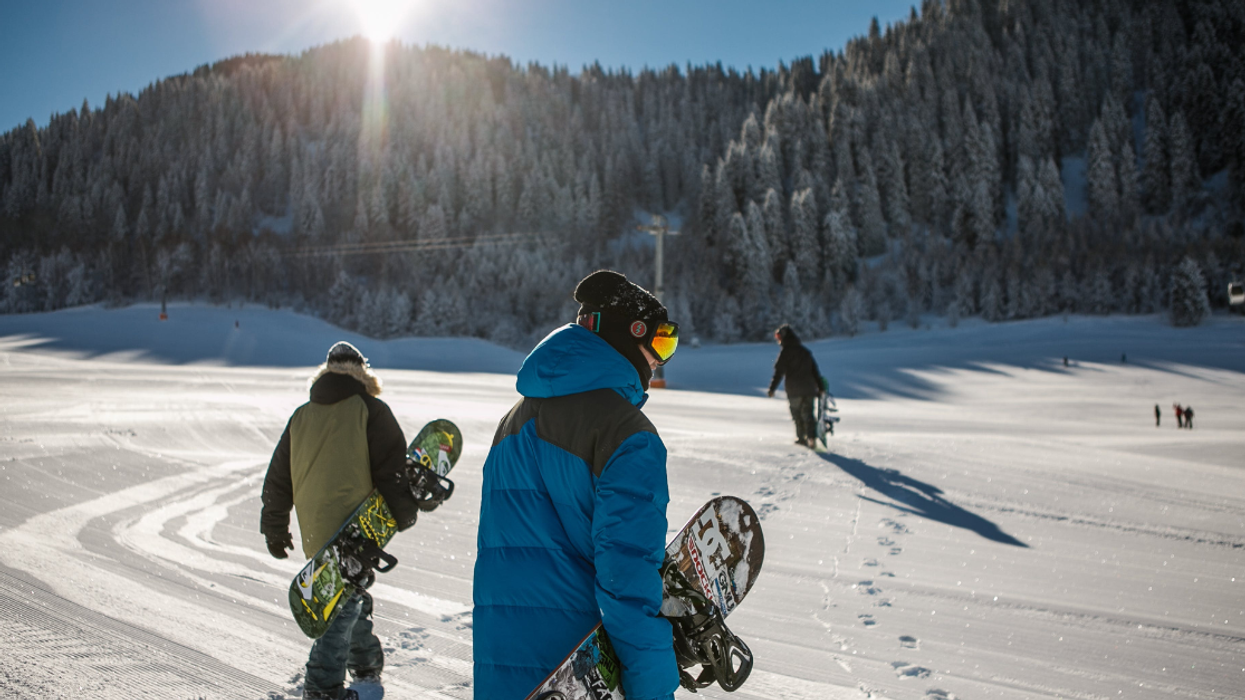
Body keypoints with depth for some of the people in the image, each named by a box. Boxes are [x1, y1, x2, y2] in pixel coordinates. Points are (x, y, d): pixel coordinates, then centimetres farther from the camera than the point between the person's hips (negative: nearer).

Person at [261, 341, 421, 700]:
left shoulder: (301, 416, 13)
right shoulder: (370, 411, -3)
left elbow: (278, 478, 16)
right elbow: (392, 468, -8)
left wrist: (275, 529, 25)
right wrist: (406, 513, 5)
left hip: (314, 533, 6)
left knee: (351, 595, 22)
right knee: (346, 605, 0)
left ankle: (366, 665, 35)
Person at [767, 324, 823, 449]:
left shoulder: (785, 352, -6)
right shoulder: (805, 351, 14)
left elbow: (778, 372, -10)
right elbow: (815, 370, 16)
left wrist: (772, 389, -8)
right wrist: (820, 387, 20)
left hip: (794, 390, -5)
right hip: (810, 389, 5)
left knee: (797, 414, 9)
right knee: (808, 414, 5)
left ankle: (801, 437, 13)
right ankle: (811, 436, -11)